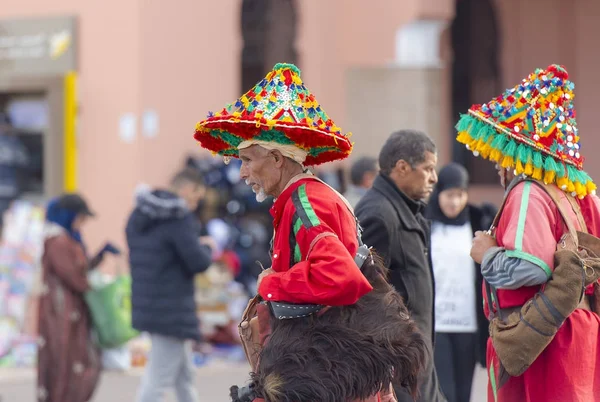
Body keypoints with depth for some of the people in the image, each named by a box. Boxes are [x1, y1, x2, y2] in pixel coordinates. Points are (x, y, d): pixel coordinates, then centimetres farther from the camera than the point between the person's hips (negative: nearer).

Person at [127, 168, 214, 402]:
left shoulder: (140, 215, 10)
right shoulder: (180, 218, -18)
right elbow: (198, 262, -21)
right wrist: (207, 247, 2)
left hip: (146, 305, 9)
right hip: (172, 311, -9)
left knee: (184, 375, 21)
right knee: (158, 380, -4)